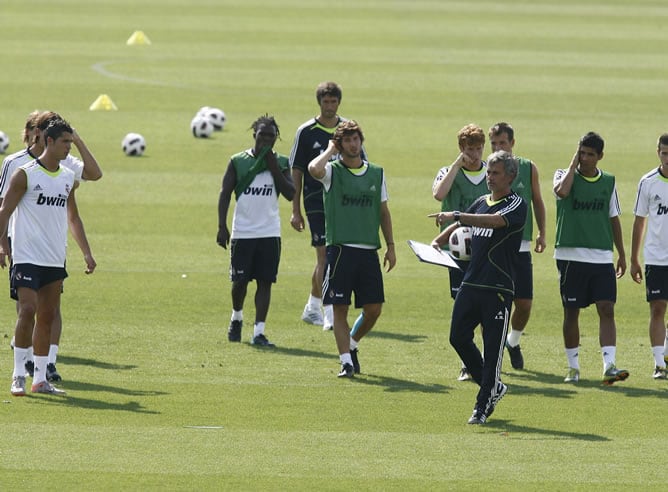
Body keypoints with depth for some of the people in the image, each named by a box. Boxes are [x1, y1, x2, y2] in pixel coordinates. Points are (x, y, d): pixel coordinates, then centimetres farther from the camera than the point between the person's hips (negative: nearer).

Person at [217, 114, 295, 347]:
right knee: (240, 280, 3)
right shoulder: (238, 161, 2)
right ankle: (237, 318, 30)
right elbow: (225, 194, 1)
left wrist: (274, 168, -11)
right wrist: (222, 227, -7)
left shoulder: (281, 163, 6)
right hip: (242, 232, -1)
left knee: (265, 281, -3)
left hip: (270, 233, 1)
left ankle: (259, 332, -2)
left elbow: (290, 193, -5)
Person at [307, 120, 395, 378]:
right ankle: (346, 361, 1)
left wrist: (390, 246, 13)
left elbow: (383, 211, 18)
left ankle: (351, 345, 27)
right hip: (340, 248, -4)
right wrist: (330, 150, -8)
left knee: (374, 308, 2)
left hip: (369, 250, 4)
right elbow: (314, 168, -26)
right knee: (340, 308, -4)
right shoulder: (333, 171, -1)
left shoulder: (377, 173, 12)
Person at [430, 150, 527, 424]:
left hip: (498, 288, -7)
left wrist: (457, 216, -35)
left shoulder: (516, 205, -7)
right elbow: (459, 226, 30)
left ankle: (483, 406, 3)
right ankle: (492, 387, 24)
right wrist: (438, 241, 11)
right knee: (458, 337, 7)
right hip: (471, 283, 7)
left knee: (492, 348, -4)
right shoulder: (482, 202, 15)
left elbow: (494, 221, -27)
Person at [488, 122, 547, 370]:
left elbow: (537, 201, 16)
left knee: (524, 303, 0)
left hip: (520, 245, 2)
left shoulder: (528, 168, 5)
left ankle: (513, 342, 27)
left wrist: (542, 233, 8)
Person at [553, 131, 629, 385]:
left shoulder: (608, 182, 10)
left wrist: (622, 255, 16)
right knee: (571, 312, 3)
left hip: (602, 257, 2)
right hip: (570, 256, -2)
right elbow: (562, 191, -25)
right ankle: (573, 367, 14)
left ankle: (609, 366, -14)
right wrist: (573, 164, -13)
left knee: (607, 309, -9)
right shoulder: (564, 175, 0)